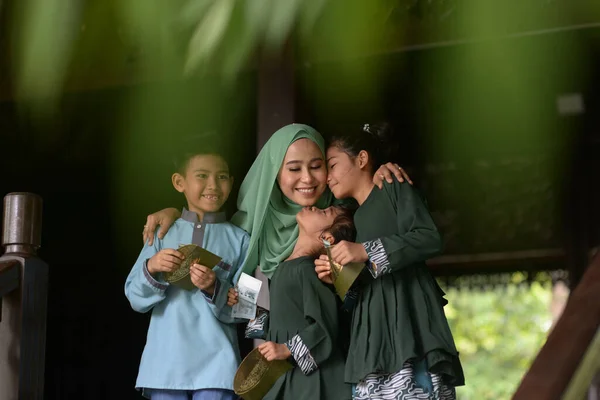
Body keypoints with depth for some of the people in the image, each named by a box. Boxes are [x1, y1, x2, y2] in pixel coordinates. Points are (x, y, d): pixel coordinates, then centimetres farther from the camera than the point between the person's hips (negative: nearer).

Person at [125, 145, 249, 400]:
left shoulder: (239, 240, 2)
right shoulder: (163, 234, 6)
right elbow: (136, 299, 5)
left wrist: (213, 288, -17)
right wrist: (151, 269, -14)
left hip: (216, 363, -1)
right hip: (166, 361, 1)